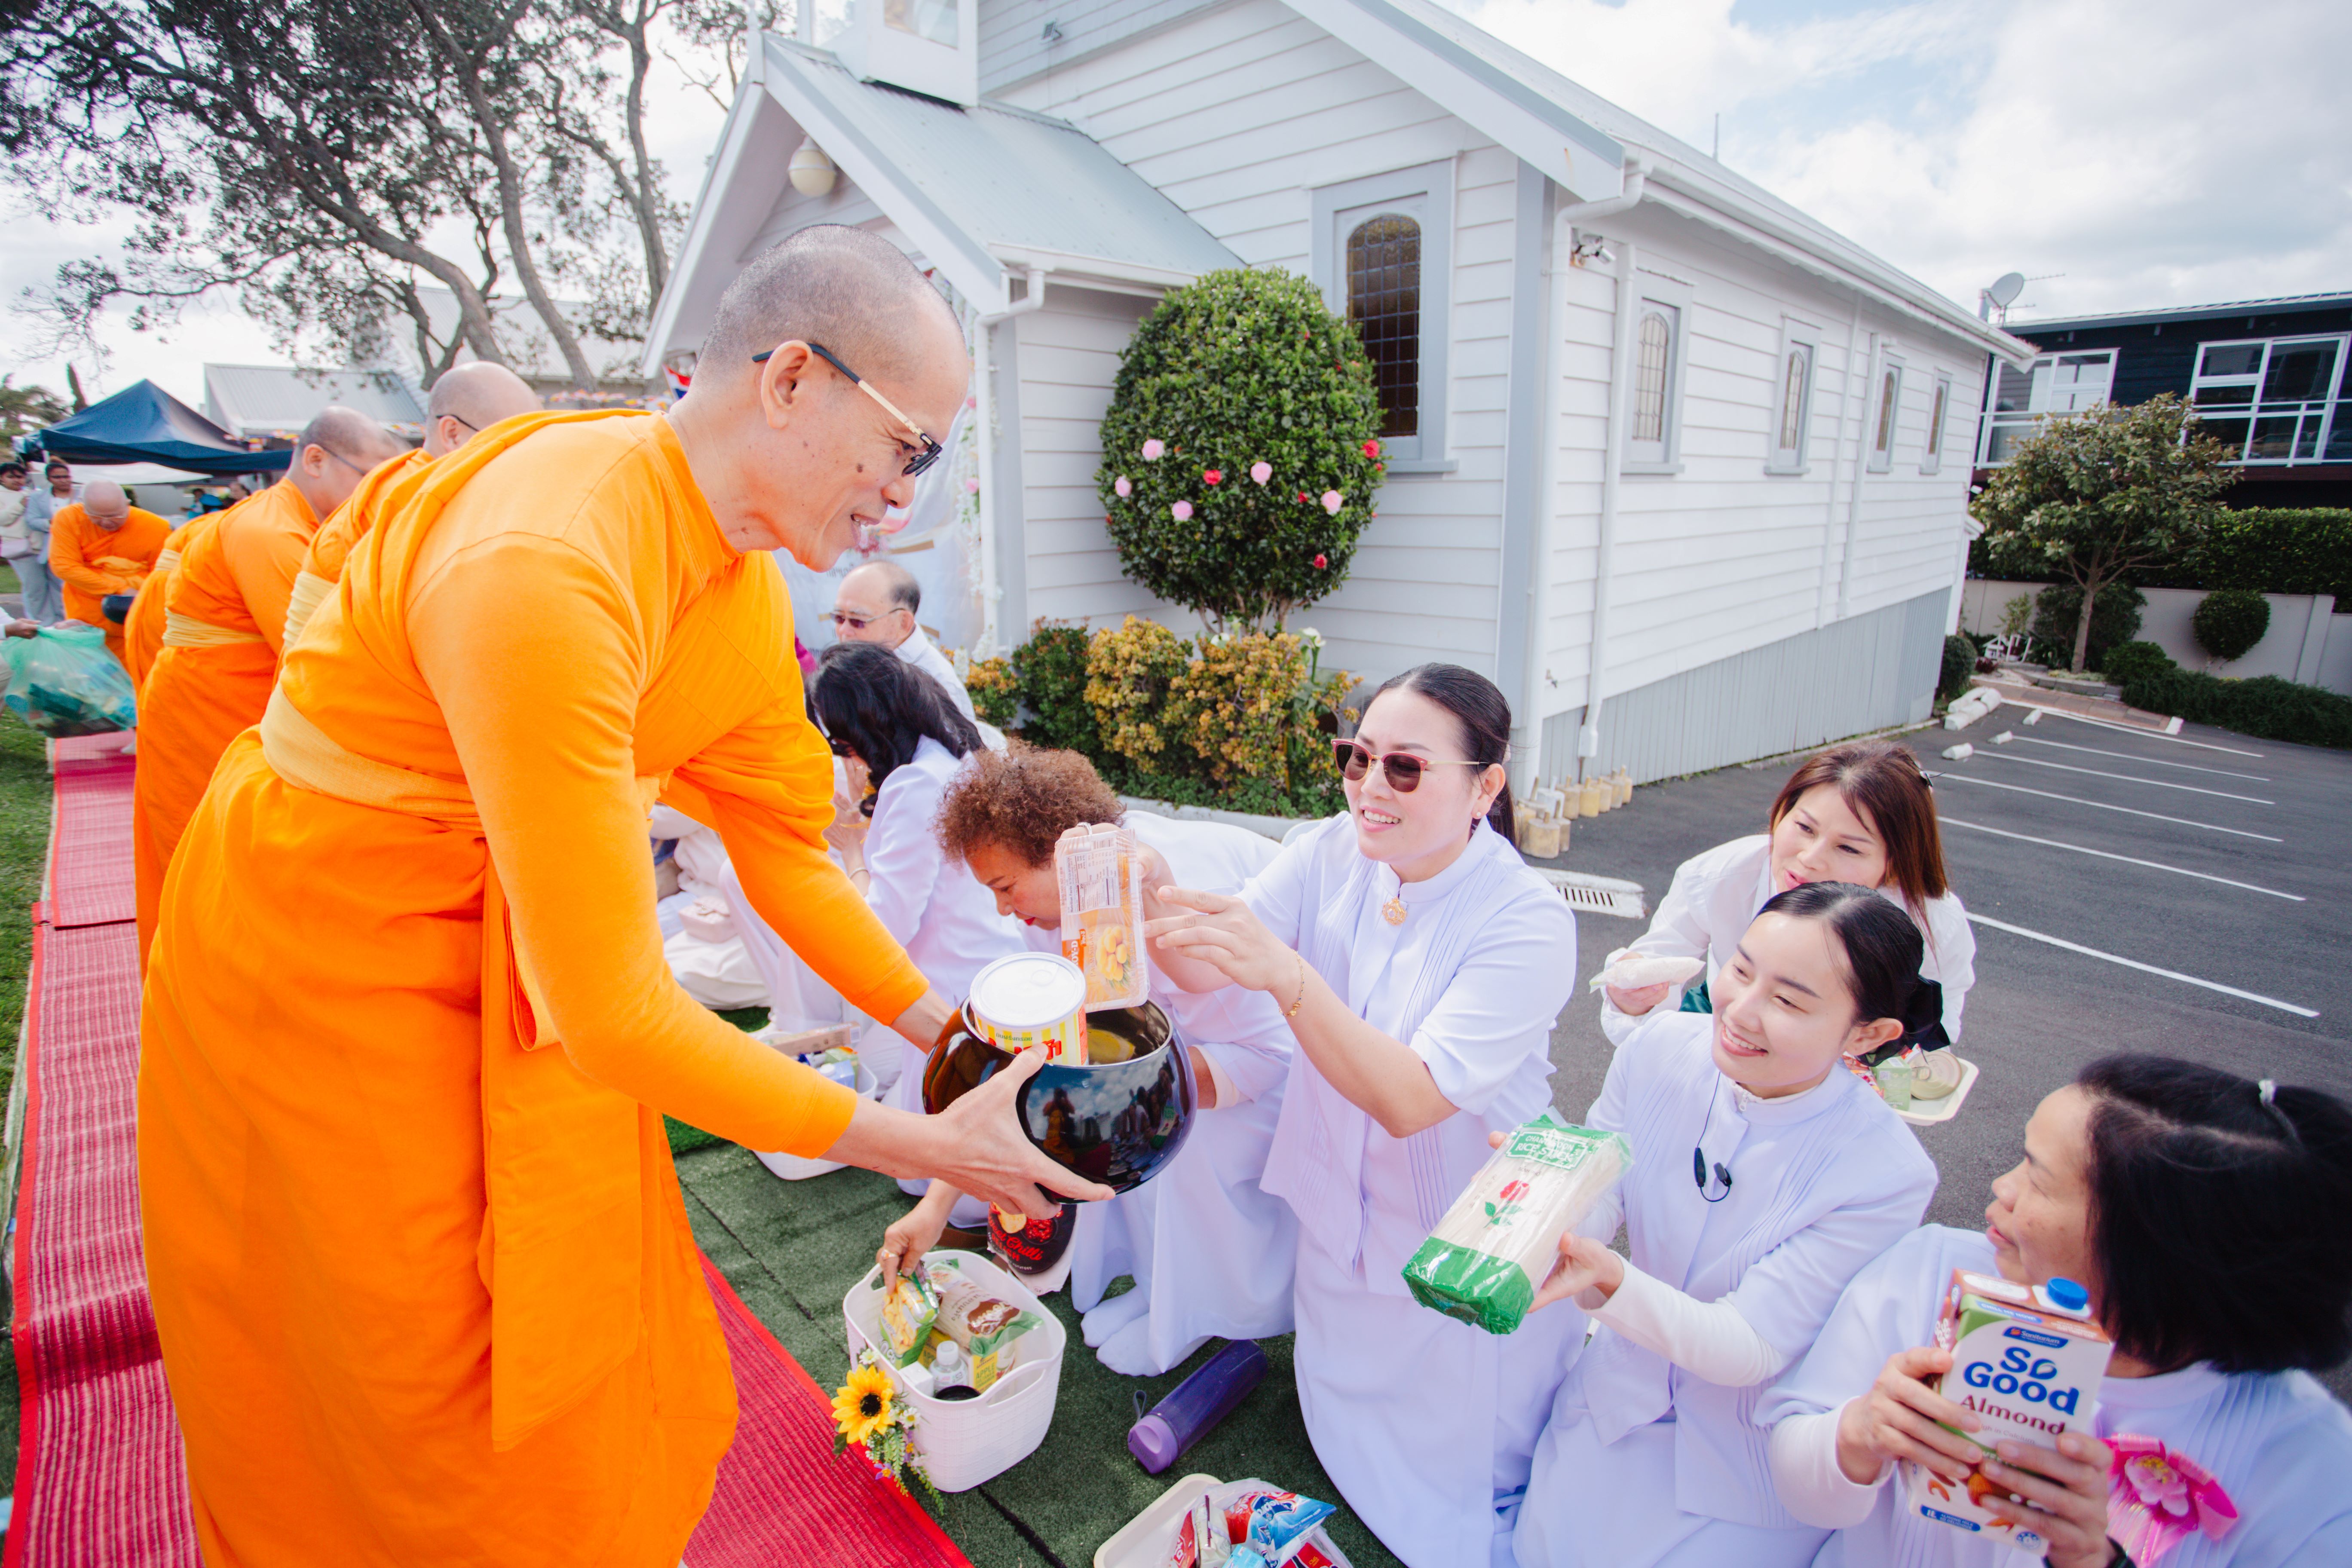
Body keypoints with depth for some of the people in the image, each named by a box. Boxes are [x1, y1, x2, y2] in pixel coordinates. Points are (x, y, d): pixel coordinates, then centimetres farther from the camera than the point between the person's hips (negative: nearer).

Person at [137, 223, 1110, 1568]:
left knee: (592, 1328, 19)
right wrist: (922, 1147, -26)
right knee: (424, 1395, 12)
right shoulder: (542, 567, -35)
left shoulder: (746, 568, -7)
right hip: (324, 962, -7)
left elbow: (782, 841, -1)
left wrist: (951, 1032, -5)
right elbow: (612, 1008, -34)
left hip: (520, 952, 7)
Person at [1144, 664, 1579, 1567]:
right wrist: (1153, 903, -43)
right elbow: (1205, 971, -21)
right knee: (1346, 1451, 23)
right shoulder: (1331, 856, -11)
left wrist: (1287, 975, -48)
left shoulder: (1527, 923, -25)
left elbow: (1409, 1100, -34)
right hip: (1342, 1217, 4)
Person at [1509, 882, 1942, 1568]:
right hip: (1624, 1387, 3)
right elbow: (1593, 1201, -12)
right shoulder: (1660, 1048, -17)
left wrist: (1610, 1283, -43)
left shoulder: (1886, 1174, -26)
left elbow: (1751, 1349, -25)